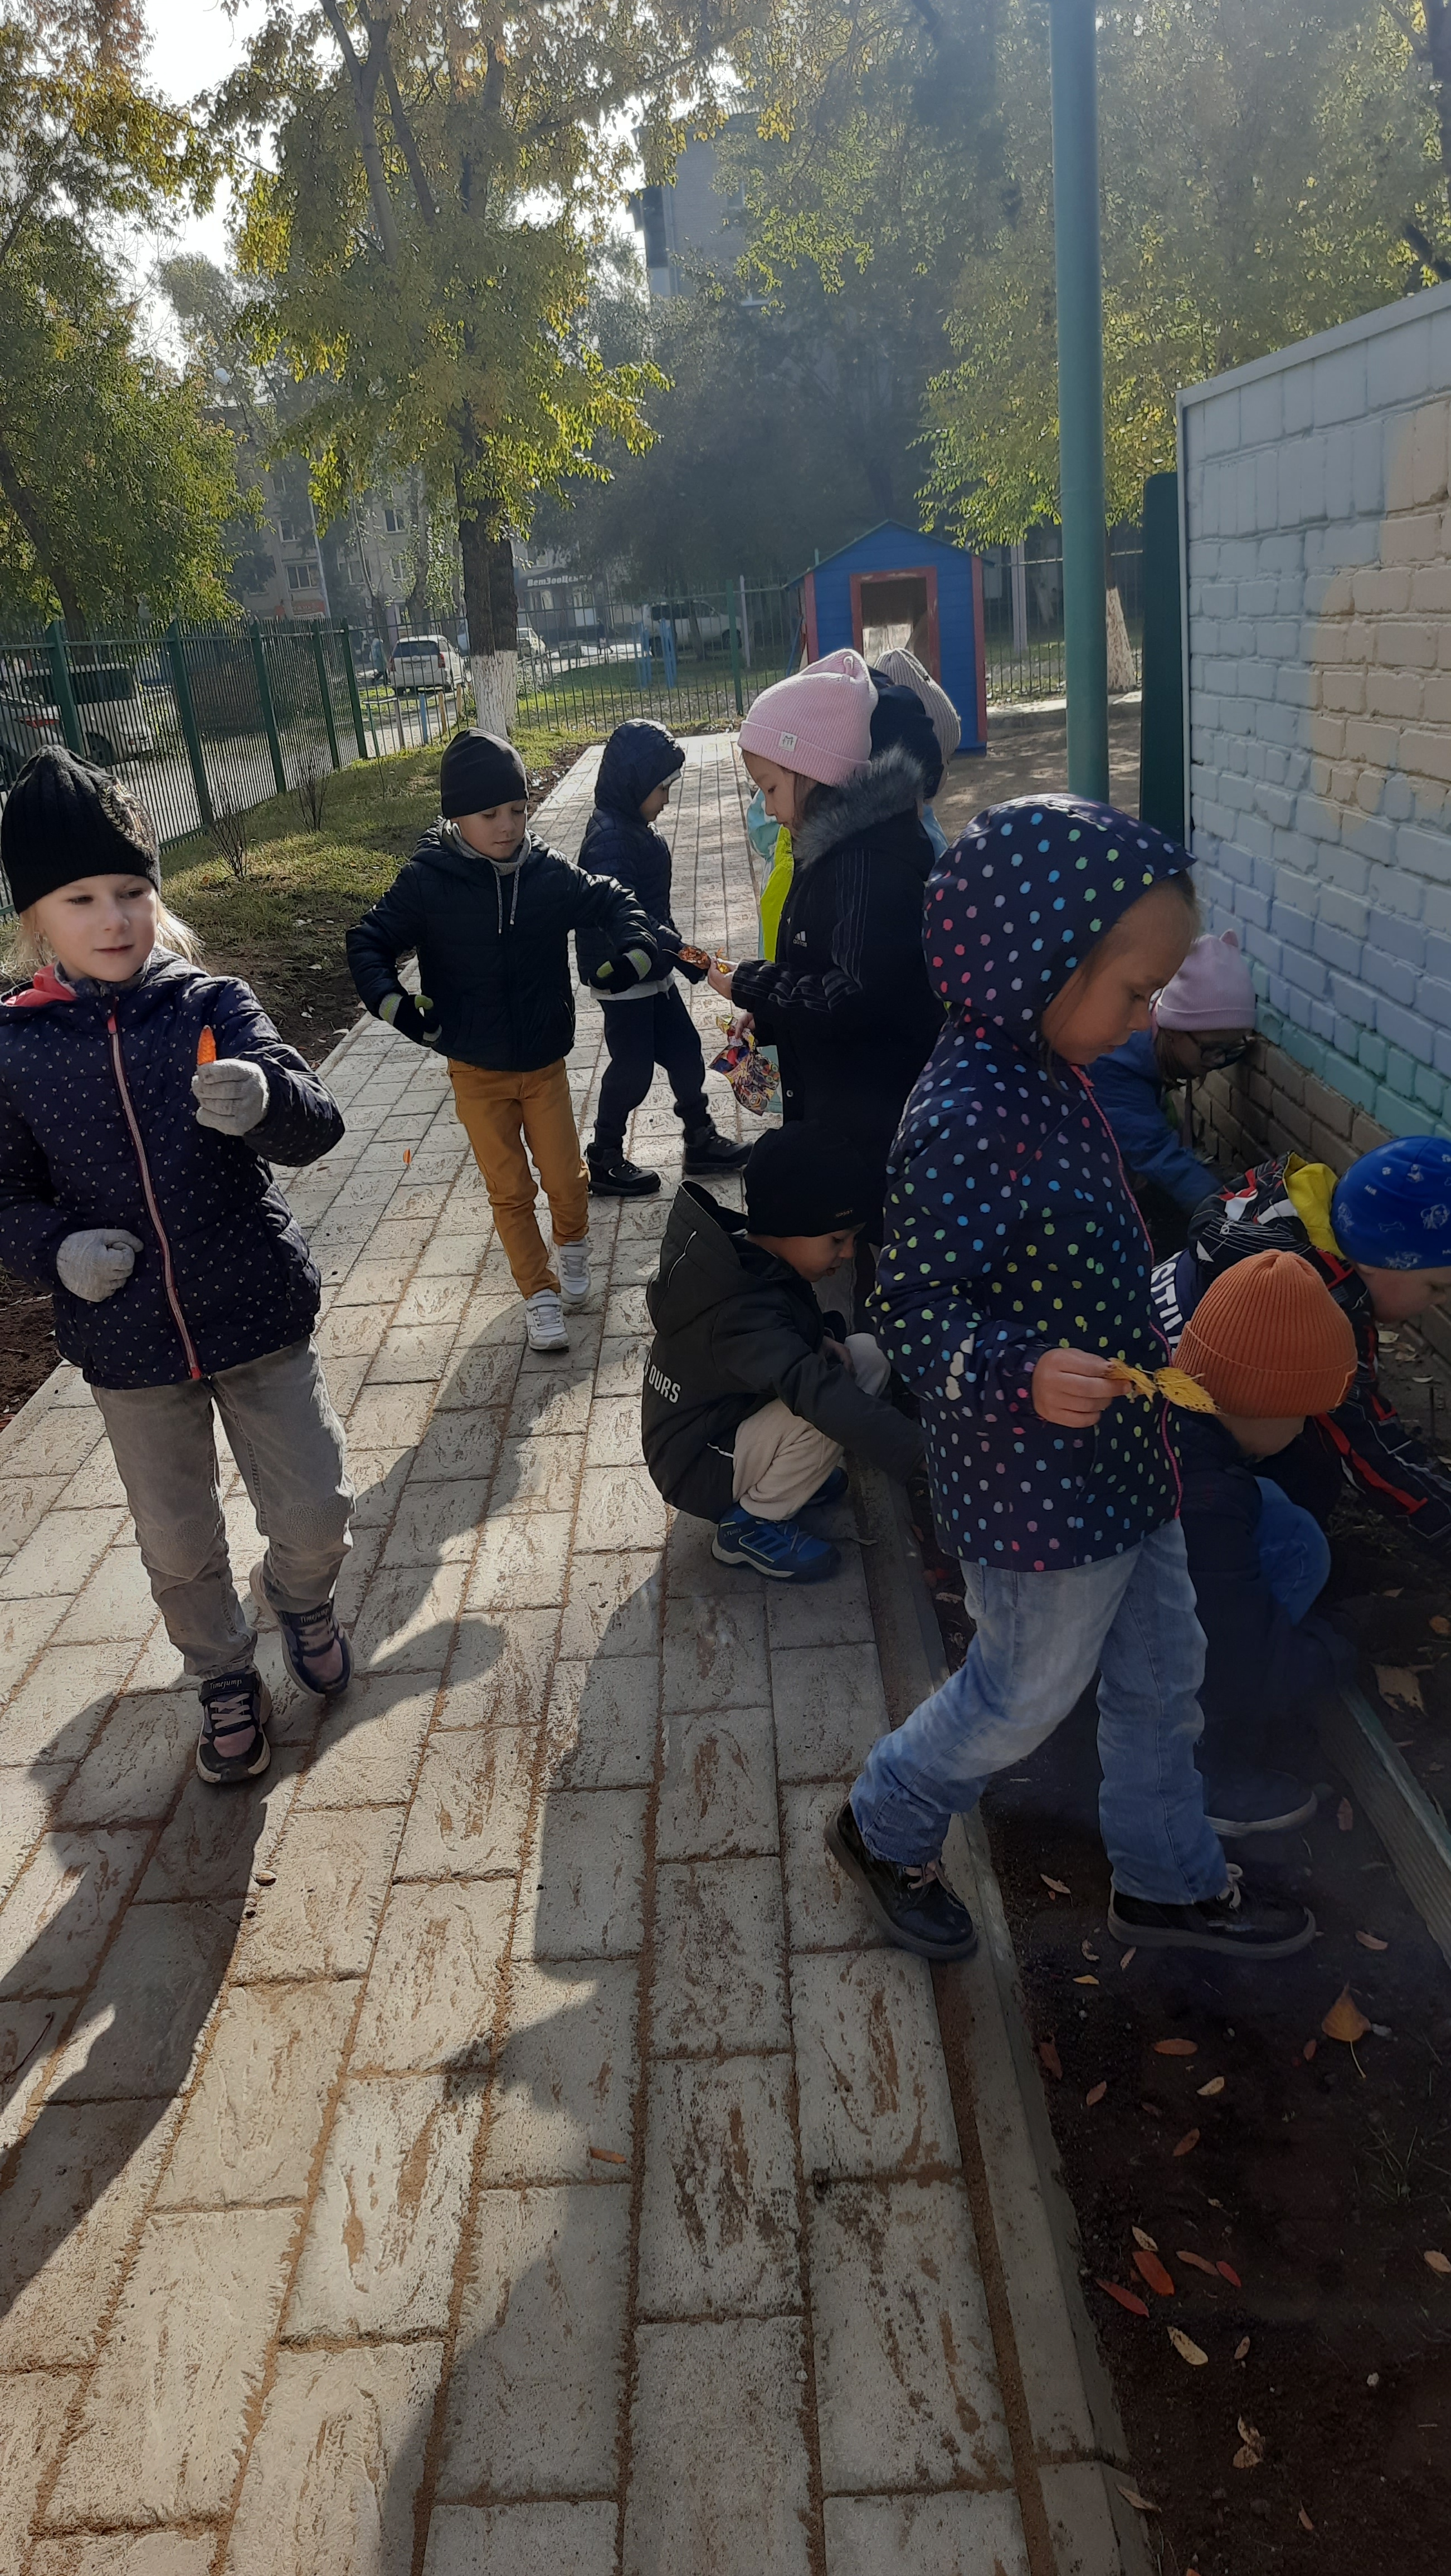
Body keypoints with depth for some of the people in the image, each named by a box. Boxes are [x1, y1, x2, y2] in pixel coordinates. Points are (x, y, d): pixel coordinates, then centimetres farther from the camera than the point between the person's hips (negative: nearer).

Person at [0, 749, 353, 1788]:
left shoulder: (212, 1006, -9)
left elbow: (317, 1125, -21)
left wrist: (264, 1098, -44)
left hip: (260, 1316, -1)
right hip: (128, 1347, 1)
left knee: (318, 1517, 6)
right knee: (180, 1548, 14)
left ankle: (298, 1596, 42)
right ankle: (226, 1678, 42)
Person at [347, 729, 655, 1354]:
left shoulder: (549, 872, -8)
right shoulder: (427, 882, -14)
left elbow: (613, 902, 5)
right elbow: (369, 943, -5)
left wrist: (633, 952, -14)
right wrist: (393, 1003, -22)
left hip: (545, 1066, 1)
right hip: (477, 1073, -1)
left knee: (567, 1180, 8)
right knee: (509, 1192, 7)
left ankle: (573, 1245, 41)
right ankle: (540, 1295, 23)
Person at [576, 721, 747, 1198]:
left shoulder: (633, 826, 7)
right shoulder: (610, 837, -24)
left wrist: (673, 948, 20)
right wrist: (677, 947, -37)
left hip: (650, 970, 9)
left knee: (684, 1051, 15)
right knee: (633, 1068, 2)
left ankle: (701, 1141, 29)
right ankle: (603, 1162, 18)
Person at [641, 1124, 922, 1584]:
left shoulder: (743, 1250, -7)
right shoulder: (740, 1313, -34)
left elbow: (785, 1330, 13)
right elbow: (815, 1392, -49)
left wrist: (822, 1339, -10)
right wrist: (925, 1452, -54)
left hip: (729, 1416, 9)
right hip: (696, 1467, -9)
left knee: (869, 1355, -4)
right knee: (827, 1408, -32)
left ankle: (782, 1475, 9)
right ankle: (750, 1527, -9)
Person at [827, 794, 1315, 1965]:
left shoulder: (1045, 1072, 3)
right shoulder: (964, 1121, -28)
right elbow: (914, 1306, -25)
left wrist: (1142, 1349, 20)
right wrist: (1019, 1376, -39)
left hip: (1117, 1458, 9)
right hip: (1033, 1485, -9)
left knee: (1163, 1668, 22)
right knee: (1026, 1695, 12)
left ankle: (1172, 1881, 45)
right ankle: (888, 1828, 39)